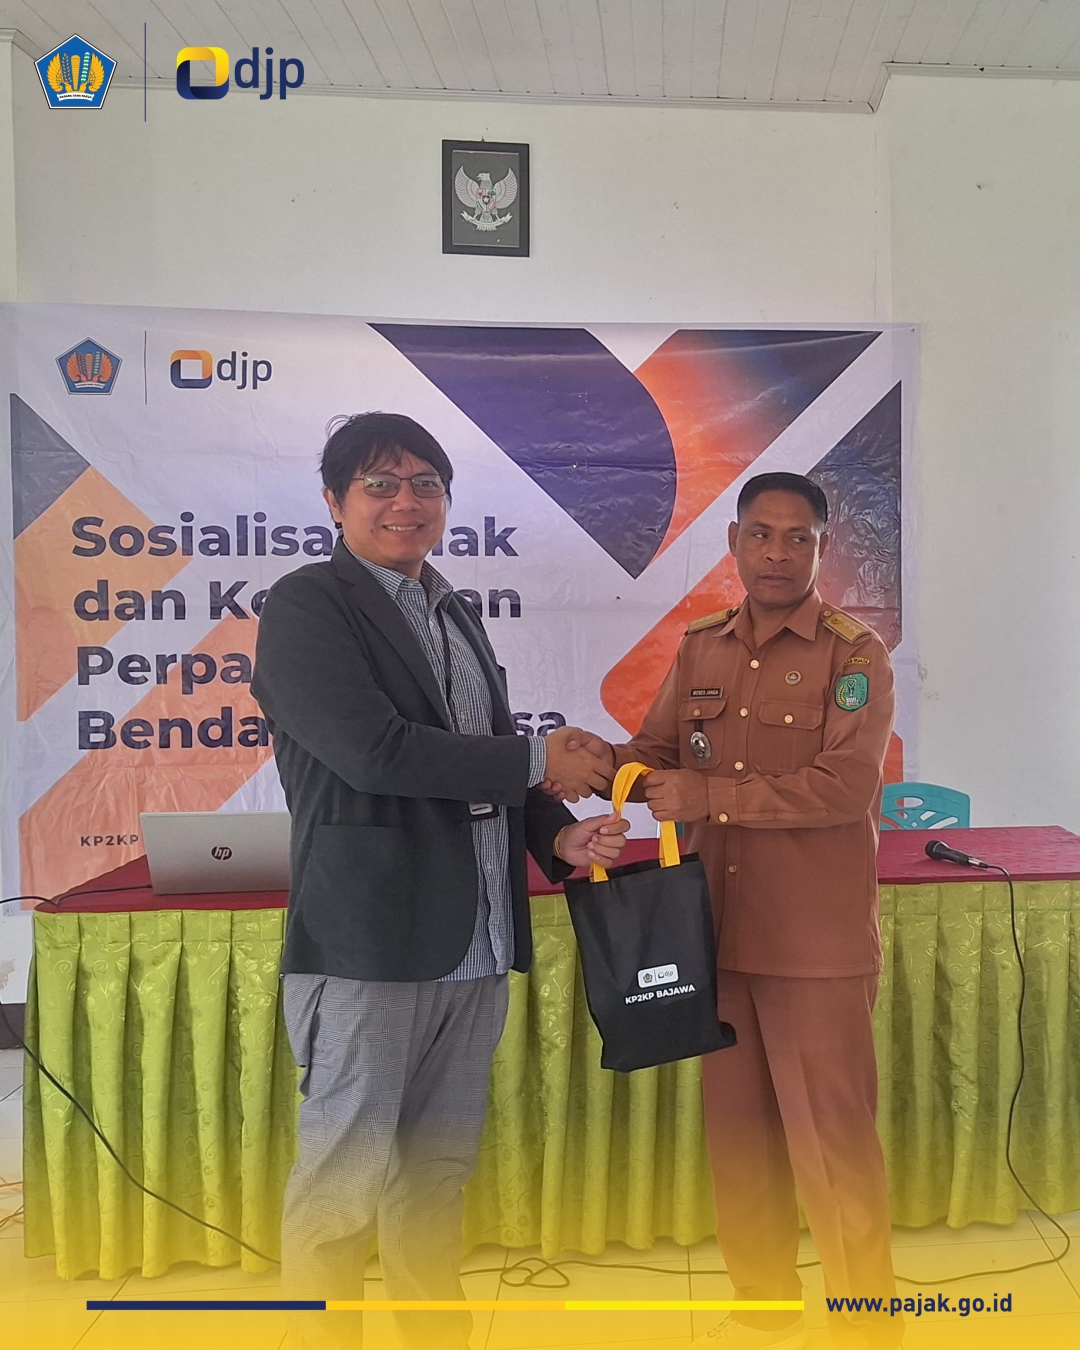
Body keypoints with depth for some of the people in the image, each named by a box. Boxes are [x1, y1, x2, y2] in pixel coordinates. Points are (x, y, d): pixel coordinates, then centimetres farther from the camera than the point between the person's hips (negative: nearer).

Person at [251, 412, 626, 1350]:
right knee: (348, 1170, 6)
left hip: (475, 937, 7)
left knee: (440, 1164, 18)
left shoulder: (456, 614, 16)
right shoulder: (305, 608, -7)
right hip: (370, 940, -7)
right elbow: (375, 751, -20)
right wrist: (538, 760, -12)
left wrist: (559, 835, 1)